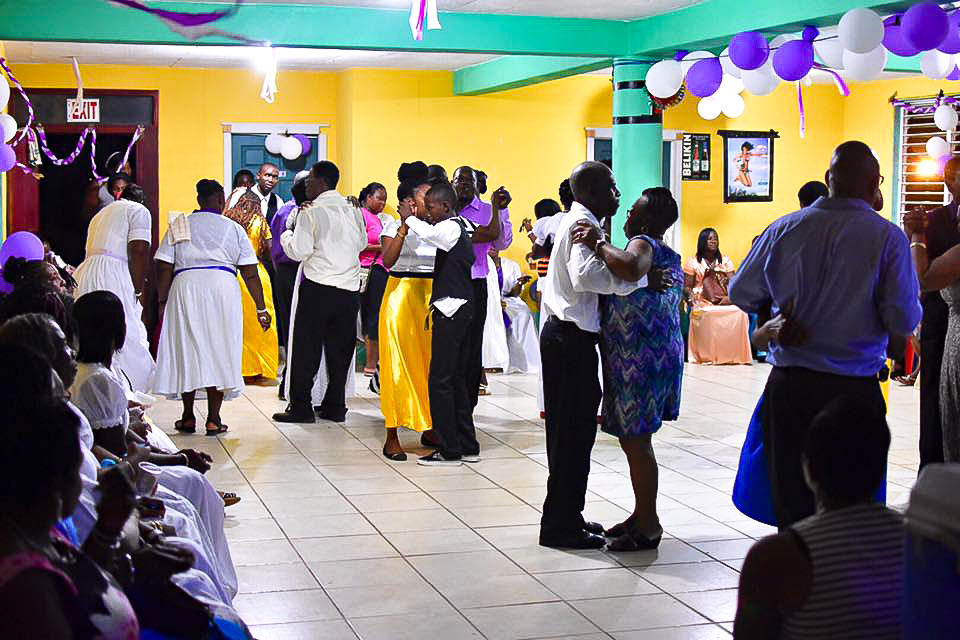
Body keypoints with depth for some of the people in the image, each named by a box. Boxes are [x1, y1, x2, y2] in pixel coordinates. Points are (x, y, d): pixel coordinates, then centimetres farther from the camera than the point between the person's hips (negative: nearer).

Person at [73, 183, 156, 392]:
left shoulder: (101, 214, 32)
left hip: (84, 273, 8)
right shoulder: (138, 211, 7)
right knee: (127, 339, -9)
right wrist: (138, 291, -4)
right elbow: (138, 252, -7)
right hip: (112, 275, -8)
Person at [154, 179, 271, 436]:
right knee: (219, 352, 4)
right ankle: (213, 419, 3)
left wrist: (163, 301, 10)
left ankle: (188, 417, 13)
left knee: (186, 350, 9)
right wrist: (261, 308, 10)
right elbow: (250, 273, 6)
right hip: (223, 290, 0)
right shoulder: (234, 229, 10)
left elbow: (164, 268, 3)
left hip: (185, 288, 1)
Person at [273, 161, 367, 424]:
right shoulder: (353, 209, 7)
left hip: (317, 288, -5)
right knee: (339, 350, 11)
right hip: (349, 290, 5)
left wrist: (287, 232, 5)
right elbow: (362, 243, 19)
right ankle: (334, 407, 15)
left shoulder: (311, 213, -9)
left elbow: (298, 251, -12)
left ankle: (301, 407, 4)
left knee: (306, 348, 3)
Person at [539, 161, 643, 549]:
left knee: (572, 430, 15)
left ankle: (566, 517, 24)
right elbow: (585, 275, -32)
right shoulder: (582, 224, -15)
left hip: (564, 335, 11)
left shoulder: (578, 222, 18)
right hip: (572, 339, -11)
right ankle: (561, 526, 2)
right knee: (573, 432, -4)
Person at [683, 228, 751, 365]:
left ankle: (734, 354, -25)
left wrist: (730, 296, -14)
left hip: (724, 301, 2)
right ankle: (706, 356, -30)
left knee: (740, 312, -31)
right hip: (702, 302, -2)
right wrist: (691, 295, -17)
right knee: (707, 314, -38)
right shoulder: (693, 261, 12)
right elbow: (686, 286, 6)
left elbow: (732, 282, 7)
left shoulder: (725, 260, 19)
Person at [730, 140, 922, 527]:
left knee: (791, 501, 11)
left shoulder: (785, 229, -1)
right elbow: (904, 321, -11)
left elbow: (740, 294, 8)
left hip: (788, 388, 3)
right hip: (854, 391, -2)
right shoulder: (888, 238, -9)